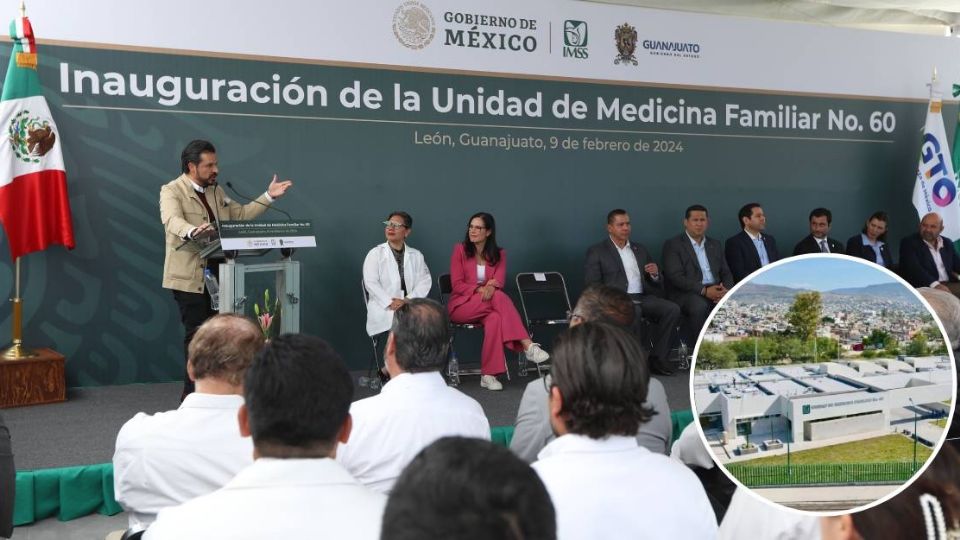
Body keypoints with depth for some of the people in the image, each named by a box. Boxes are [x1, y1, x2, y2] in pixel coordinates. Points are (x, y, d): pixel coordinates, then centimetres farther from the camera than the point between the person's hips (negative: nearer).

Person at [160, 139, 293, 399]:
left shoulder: (216, 191, 14)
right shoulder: (171, 191, -10)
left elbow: (240, 215, 17)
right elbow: (172, 221, -30)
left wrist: (268, 196, 8)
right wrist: (194, 231, -51)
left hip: (217, 274, 7)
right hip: (190, 276, -7)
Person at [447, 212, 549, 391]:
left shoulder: (498, 254, 10)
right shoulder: (460, 250, 3)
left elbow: (500, 282, -5)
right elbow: (457, 284, -5)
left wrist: (492, 285, -31)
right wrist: (479, 289, -23)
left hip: (487, 306, 3)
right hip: (461, 305, -3)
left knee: (495, 318, -37)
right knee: (499, 297, -33)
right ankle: (528, 346, -44)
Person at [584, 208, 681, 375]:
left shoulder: (640, 249, 23)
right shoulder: (596, 251, 8)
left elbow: (655, 284, 24)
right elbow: (592, 285, -2)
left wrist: (655, 274, -1)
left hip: (643, 298, 5)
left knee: (672, 309, -22)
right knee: (633, 312, -37)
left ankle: (658, 359, -16)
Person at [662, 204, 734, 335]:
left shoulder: (715, 244, 21)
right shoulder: (672, 245, 2)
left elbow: (726, 273, 17)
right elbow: (676, 277, -9)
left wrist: (726, 290, -7)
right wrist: (704, 290, -19)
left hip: (715, 292, 5)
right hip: (686, 294, -5)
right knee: (700, 306, -37)